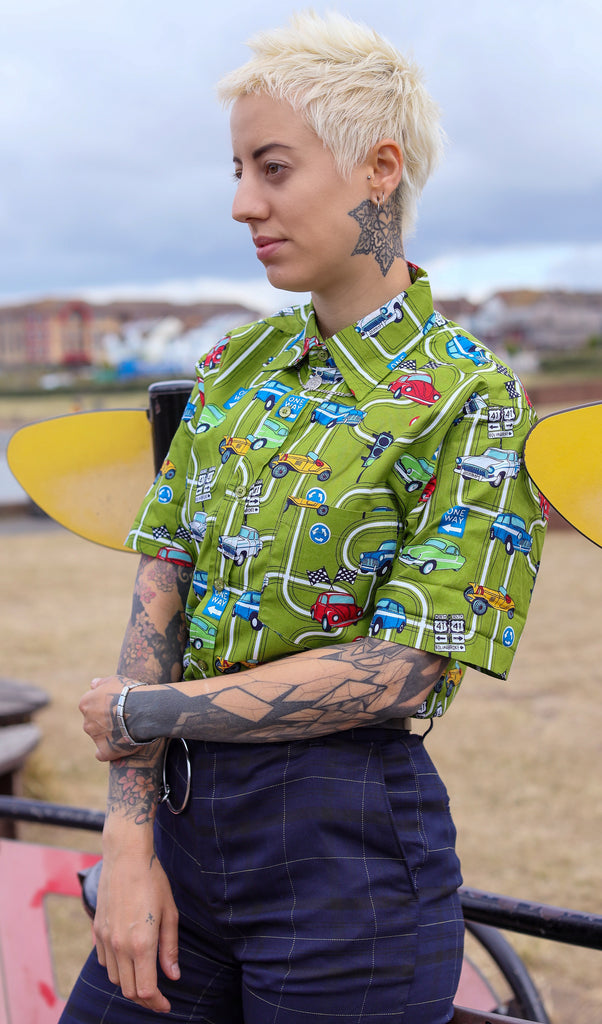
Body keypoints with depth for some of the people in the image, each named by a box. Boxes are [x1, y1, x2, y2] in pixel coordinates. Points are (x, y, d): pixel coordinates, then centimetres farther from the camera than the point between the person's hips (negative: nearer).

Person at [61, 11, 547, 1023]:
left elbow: (401, 668, -16)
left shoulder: (470, 401, -10)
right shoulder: (235, 364, 7)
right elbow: (159, 595, 1)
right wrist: (129, 841, -7)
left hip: (348, 839, -5)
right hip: (187, 810, 5)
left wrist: (145, 711, -11)